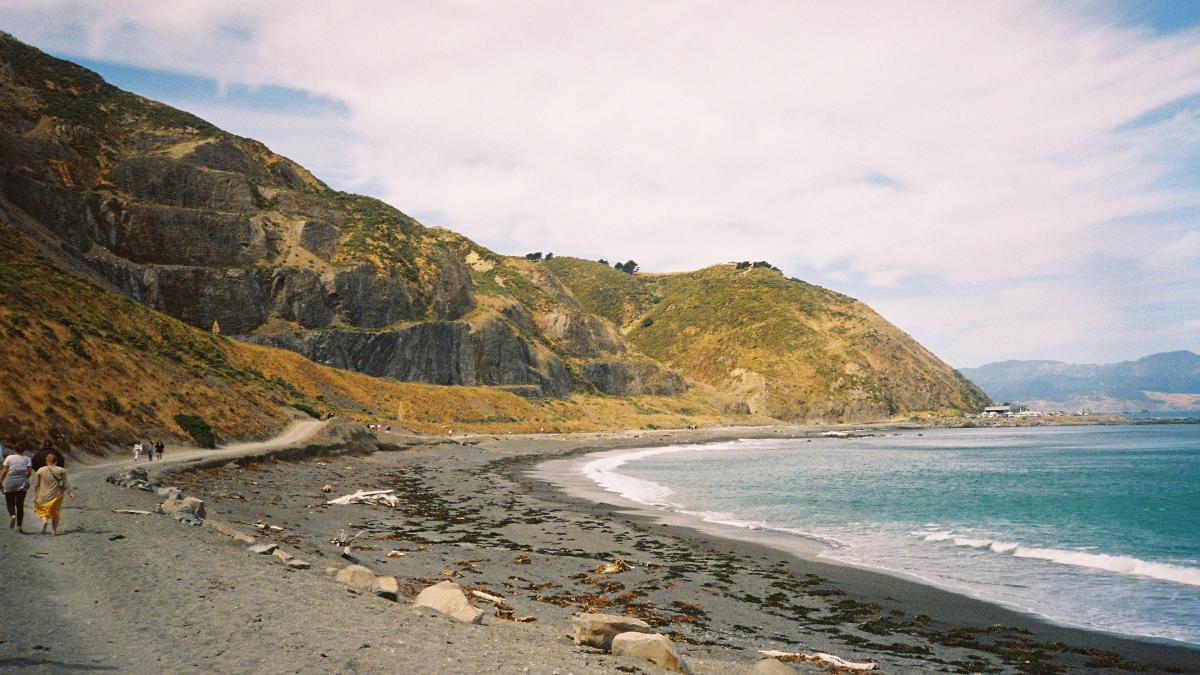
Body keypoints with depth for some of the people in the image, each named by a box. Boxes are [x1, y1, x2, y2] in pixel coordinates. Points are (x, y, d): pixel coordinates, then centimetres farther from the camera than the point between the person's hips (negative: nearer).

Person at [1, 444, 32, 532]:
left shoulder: (9, 457, 5)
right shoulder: (27, 459, 7)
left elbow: (4, 471, -2)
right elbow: (29, 471, -2)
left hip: (10, 483, -1)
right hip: (22, 483, 1)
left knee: (10, 503, 11)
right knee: (20, 504, 7)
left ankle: (12, 515, -20)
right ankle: (19, 526, 6)